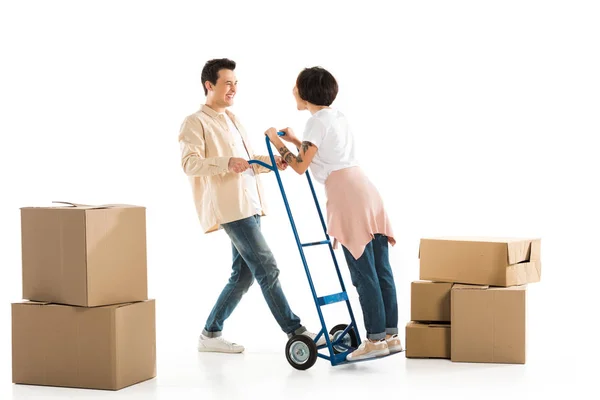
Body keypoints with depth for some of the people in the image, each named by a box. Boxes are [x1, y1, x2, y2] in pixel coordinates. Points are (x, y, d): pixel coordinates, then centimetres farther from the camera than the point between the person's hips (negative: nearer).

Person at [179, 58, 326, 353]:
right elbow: (189, 163, -16)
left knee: (243, 275, 8)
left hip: (249, 205, 9)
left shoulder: (232, 120, 24)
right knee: (267, 268, -11)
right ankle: (294, 330, -8)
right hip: (230, 207, -9)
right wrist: (227, 162, -29)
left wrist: (272, 162, 11)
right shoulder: (195, 122, -2)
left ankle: (210, 335, 16)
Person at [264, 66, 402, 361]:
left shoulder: (317, 123, -5)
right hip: (366, 191, 9)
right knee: (381, 270, 7)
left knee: (364, 273, -7)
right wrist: (295, 141, 31)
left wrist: (279, 144, 7)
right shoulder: (337, 116, 21)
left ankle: (375, 339, -5)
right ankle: (391, 335, 10)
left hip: (347, 196, -9)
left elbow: (300, 167, -6)